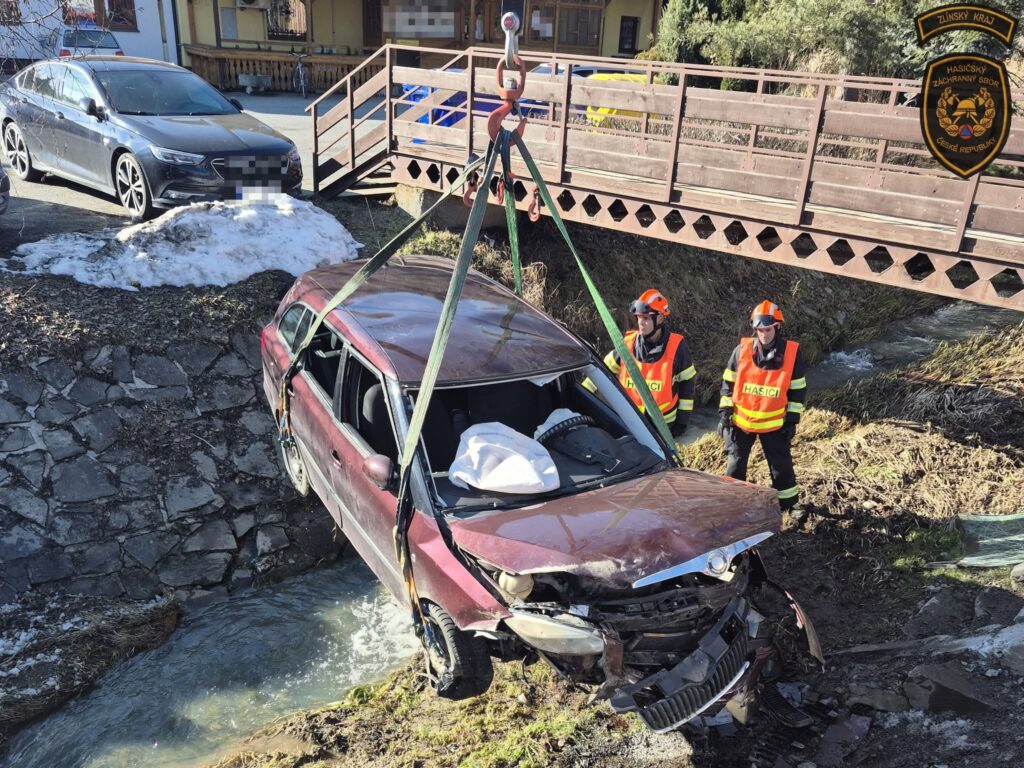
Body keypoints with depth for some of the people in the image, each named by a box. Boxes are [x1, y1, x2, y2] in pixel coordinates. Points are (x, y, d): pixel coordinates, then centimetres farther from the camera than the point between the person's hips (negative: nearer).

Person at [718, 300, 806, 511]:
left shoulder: (792, 353, -8)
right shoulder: (742, 350, -7)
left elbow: (797, 389, 1)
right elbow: (728, 383, 1)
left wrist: (792, 420, -1)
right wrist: (724, 412, -3)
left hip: (774, 423, 0)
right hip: (740, 420, 0)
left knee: (781, 465, 11)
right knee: (736, 465, 7)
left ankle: (789, 503, 29)